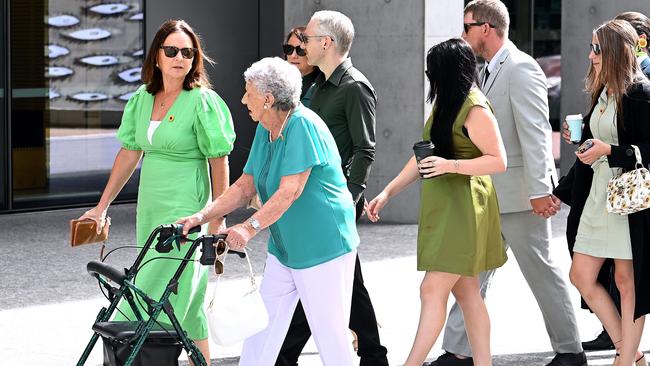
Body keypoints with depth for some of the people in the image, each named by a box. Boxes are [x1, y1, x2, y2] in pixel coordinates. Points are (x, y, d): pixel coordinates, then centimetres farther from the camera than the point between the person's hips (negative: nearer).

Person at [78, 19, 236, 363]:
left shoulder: (203, 101, -9)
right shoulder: (142, 99, 9)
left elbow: (219, 161, -9)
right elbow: (129, 154, 14)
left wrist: (217, 220, -11)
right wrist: (102, 207, 14)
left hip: (185, 212, -7)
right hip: (149, 209, 7)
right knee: (186, 305, 12)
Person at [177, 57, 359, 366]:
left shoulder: (302, 125, -19)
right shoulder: (265, 130, 8)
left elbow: (291, 190, -27)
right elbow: (246, 186, 10)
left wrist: (251, 227, -33)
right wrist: (202, 216, -2)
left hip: (323, 245, -9)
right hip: (284, 247, 9)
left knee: (330, 334, -4)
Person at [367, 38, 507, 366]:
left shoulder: (475, 110, -14)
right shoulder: (445, 105, 15)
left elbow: (498, 161, -16)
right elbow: (424, 156, 21)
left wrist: (451, 165, -26)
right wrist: (388, 193, 18)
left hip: (463, 210, -9)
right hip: (442, 207, 9)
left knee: (433, 289, -10)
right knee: (466, 292, 10)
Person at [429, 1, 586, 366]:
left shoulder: (521, 69, -16)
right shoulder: (488, 71, 13)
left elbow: (535, 135, -21)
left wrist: (540, 191, -24)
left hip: (519, 194, -9)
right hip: (488, 195, 9)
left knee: (543, 272, 1)